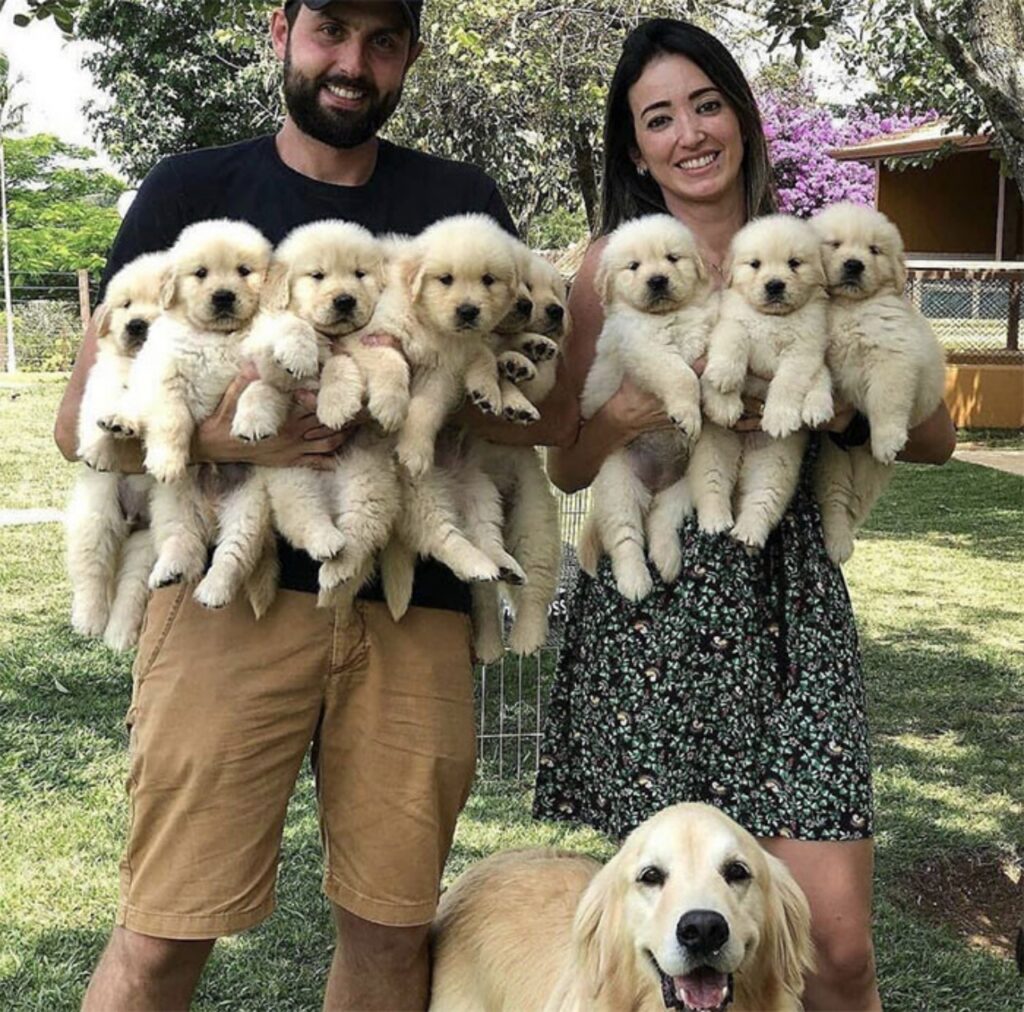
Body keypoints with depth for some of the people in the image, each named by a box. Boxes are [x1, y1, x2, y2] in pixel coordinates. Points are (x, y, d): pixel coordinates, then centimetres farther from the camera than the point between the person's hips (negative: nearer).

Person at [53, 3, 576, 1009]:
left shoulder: (461, 201, 13)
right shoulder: (193, 189, 8)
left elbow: (550, 411, 4)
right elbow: (82, 419, 3)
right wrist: (221, 433, -17)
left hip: (415, 610, 2)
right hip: (233, 587, -2)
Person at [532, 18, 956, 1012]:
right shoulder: (612, 261, 5)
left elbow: (935, 437, 8)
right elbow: (567, 465, 4)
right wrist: (644, 404, -16)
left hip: (789, 605, 1)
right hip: (648, 609, 0)